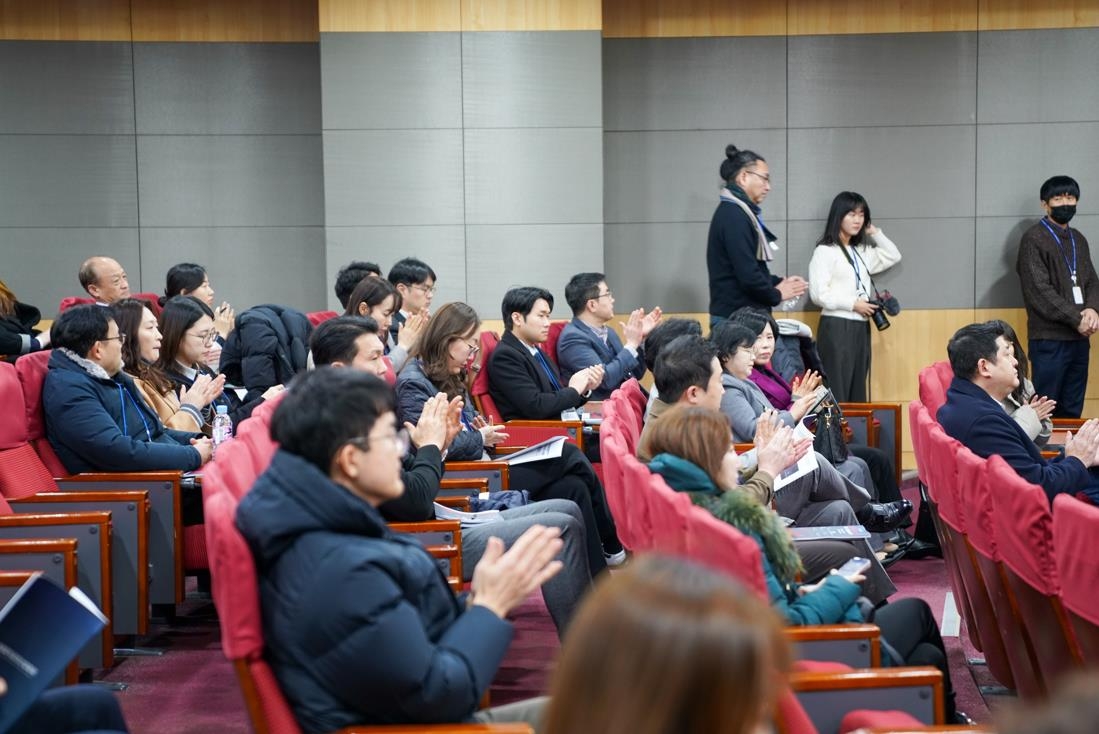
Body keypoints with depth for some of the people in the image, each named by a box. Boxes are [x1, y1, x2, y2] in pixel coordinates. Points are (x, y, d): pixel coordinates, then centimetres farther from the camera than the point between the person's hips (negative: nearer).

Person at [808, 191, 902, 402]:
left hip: (861, 328, 8)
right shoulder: (825, 251, -7)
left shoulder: (862, 251, 16)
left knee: (858, 393, 8)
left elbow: (893, 257, 27)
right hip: (836, 328, -8)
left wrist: (875, 232, 17)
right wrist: (853, 304, -14)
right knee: (837, 393, -10)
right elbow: (818, 294, -15)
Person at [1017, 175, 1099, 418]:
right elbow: (1040, 291, -14)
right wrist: (1077, 319, -15)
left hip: (1079, 339, 7)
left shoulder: (1079, 239, 17)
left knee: (1072, 412, 10)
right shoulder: (1033, 239, -6)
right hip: (1049, 339, -7)